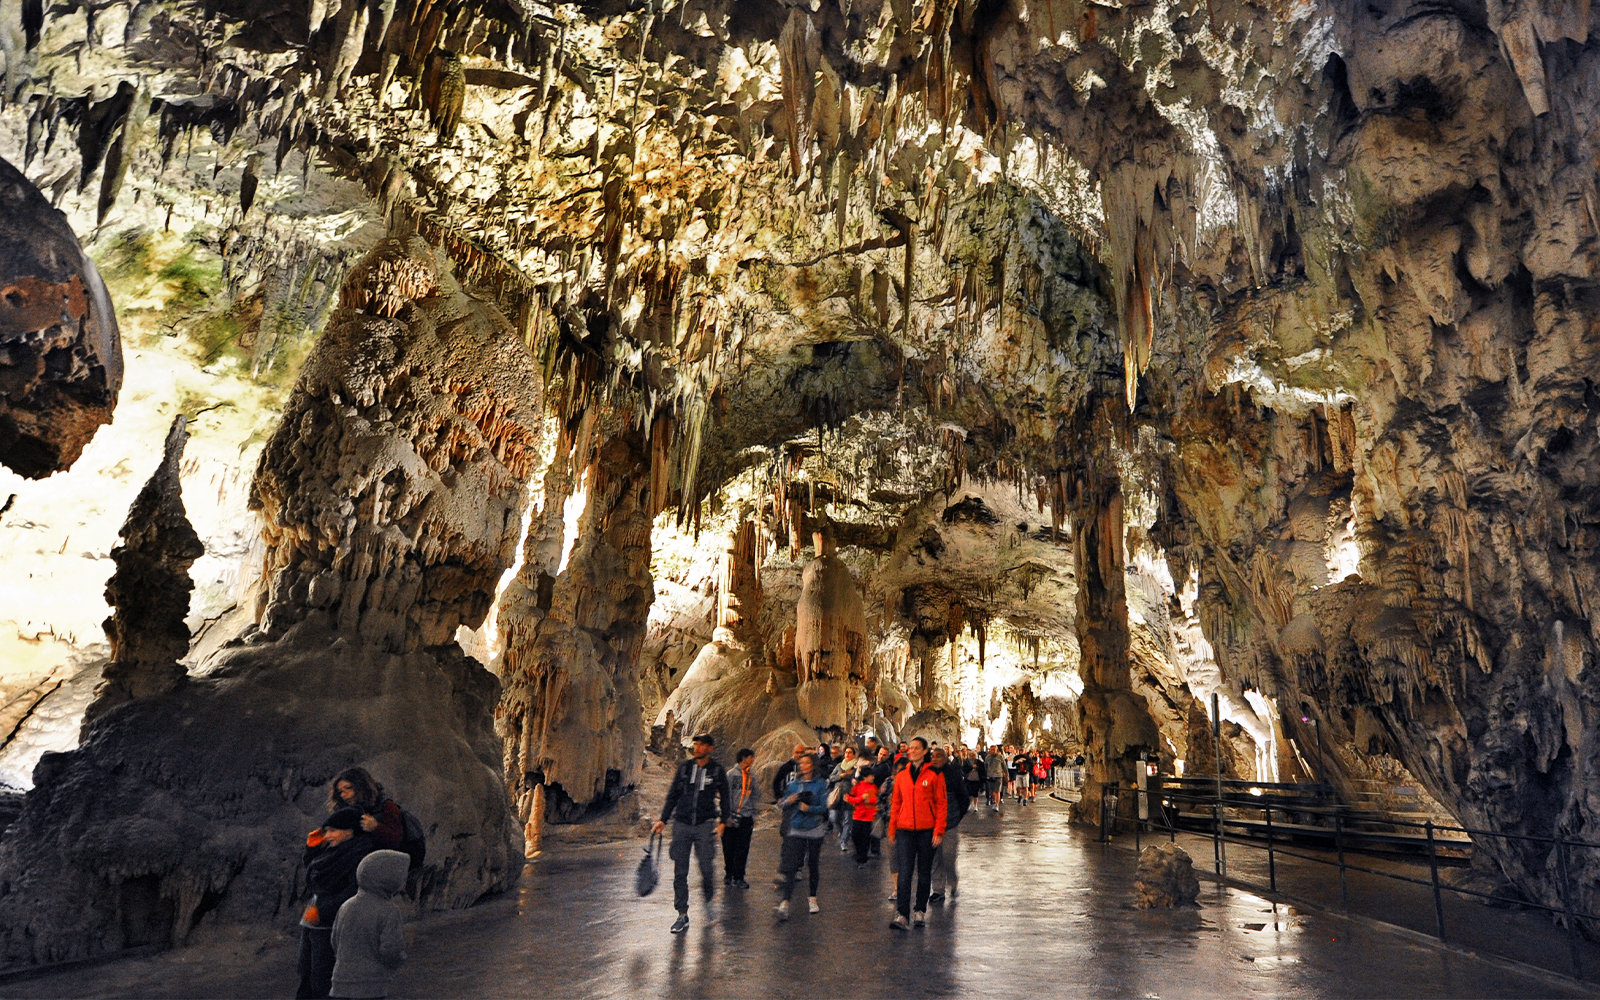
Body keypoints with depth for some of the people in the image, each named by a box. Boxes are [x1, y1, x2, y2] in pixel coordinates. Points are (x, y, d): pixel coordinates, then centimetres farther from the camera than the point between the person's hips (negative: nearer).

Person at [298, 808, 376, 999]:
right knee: (306, 974, 17)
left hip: (330, 925, -9)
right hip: (311, 922, 9)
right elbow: (312, 874, 25)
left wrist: (322, 910, -23)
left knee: (323, 983, -5)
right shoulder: (333, 849, 12)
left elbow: (354, 890, -23)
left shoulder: (360, 854, -15)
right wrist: (312, 847, 12)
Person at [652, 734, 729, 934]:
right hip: (682, 823, 2)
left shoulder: (718, 771, 2)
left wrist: (722, 821, -3)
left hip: (705, 824, -2)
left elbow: (724, 799, 8)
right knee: (680, 872, 1)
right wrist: (663, 820, 7)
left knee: (706, 866, -10)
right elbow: (673, 796, 12)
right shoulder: (684, 768, 7)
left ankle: (708, 892, 23)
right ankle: (682, 915, 10)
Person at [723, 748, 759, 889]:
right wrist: (727, 816, -9)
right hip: (732, 816, -3)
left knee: (743, 849, 1)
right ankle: (728, 874, 21)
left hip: (746, 817, 3)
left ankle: (739, 877, 10)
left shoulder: (752, 775, 9)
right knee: (729, 848, 4)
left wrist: (754, 816, 12)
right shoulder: (731, 774, -5)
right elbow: (726, 796, -5)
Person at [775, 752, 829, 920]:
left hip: (815, 829, -1)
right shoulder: (794, 783, 8)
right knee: (791, 866, -9)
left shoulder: (821, 784, 0)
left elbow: (823, 807, -7)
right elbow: (783, 804, 10)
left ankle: (812, 898, 29)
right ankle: (784, 903, -10)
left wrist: (809, 808, -24)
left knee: (813, 864, 9)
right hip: (796, 829, 1)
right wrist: (788, 801, -12)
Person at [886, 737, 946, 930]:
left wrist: (939, 831, -8)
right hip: (905, 830, 2)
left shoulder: (934, 775, -2)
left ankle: (921, 911, 24)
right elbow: (895, 803, 12)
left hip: (927, 830, -2)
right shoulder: (901, 776, 8)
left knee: (924, 873, 10)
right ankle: (901, 914, -7)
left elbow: (941, 804, -3)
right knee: (904, 873, -6)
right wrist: (892, 829, 9)